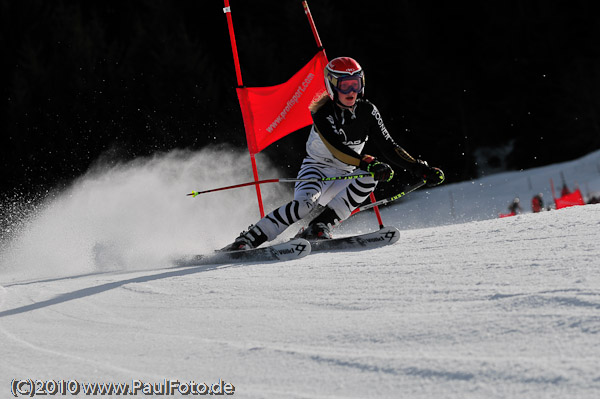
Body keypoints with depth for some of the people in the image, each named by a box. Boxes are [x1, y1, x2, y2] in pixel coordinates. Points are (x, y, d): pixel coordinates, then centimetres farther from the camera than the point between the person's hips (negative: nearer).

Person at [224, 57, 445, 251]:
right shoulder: (323, 113, -18)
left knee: (368, 180, -27)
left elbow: (389, 147, -3)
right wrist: (369, 164, -43)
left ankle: (319, 227, -26)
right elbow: (337, 150, -31)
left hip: (343, 177, 5)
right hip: (316, 170, -5)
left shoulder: (367, 111, -4)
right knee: (306, 202, -34)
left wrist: (420, 169, -12)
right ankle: (248, 239, -31)